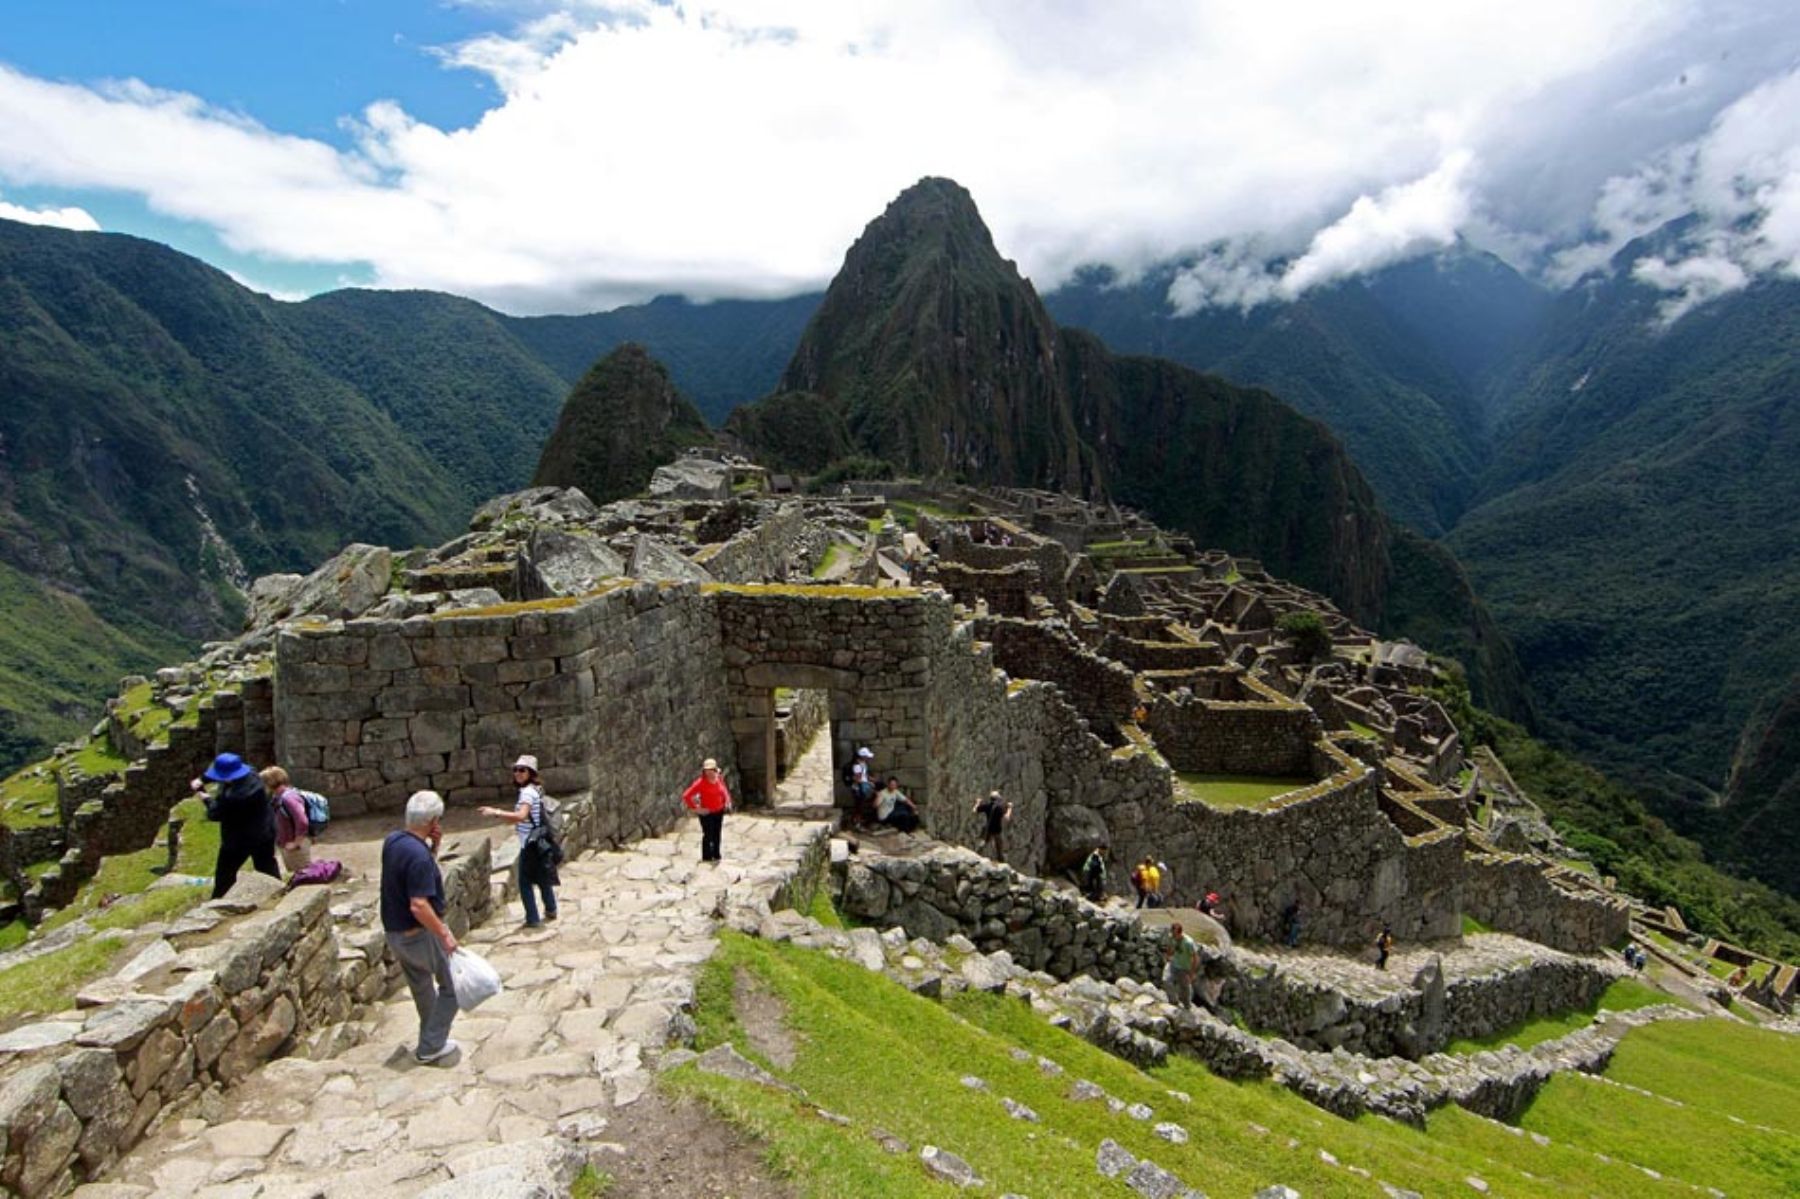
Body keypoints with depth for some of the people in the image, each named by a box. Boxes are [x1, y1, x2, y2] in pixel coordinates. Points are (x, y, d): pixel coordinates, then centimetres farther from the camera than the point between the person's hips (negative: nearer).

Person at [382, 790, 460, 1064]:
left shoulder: (392, 841, -1)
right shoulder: (419, 855, -28)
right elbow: (419, 906, -31)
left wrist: (433, 845, -1)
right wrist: (445, 933, -22)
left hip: (394, 932, 9)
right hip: (420, 933, -9)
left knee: (422, 988, 24)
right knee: (451, 986, 9)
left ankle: (430, 1041, 36)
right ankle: (431, 1046, 11)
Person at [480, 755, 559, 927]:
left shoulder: (527, 792, -19)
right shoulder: (536, 789, 10)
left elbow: (521, 816, -34)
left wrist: (496, 812, -31)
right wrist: (502, 813, 14)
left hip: (530, 843, -10)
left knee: (525, 882, -1)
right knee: (542, 878, 22)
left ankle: (532, 919, 5)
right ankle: (551, 910, 35)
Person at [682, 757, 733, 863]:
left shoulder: (719, 780, 0)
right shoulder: (700, 783, -17)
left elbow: (725, 791, 21)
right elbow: (686, 796, -19)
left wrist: (727, 802, 6)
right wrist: (695, 809, -17)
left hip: (719, 812, 6)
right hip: (706, 813, -6)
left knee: (717, 834, 13)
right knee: (708, 835, -3)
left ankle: (716, 855, 27)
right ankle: (706, 857, 9)